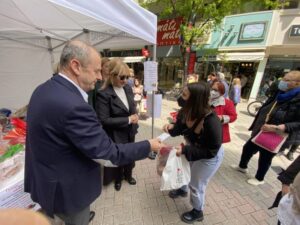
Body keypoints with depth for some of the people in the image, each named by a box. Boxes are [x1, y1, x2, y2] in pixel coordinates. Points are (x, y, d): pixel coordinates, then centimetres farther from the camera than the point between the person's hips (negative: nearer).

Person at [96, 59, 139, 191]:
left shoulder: (128, 88, -3)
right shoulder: (104, 94, -22)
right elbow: (104, 120, -24)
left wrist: (135, 118, -7)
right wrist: (128, 120, -23)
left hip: (130, 131, 6)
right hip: (116, 135, -5)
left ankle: (128, 175, 52)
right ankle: (118, 178, 49)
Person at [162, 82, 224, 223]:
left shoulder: (211, 122, -39)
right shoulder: (185, 112, -20)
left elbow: (211, 151, -30)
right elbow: (180, 129, -3)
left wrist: (185, 150, -36)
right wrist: (172, 127, -25)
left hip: (210, 158, -6)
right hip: (193, 149, 7)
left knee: (196, 185, 13)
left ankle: (197, 212, 48)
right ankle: (182, 190, 63)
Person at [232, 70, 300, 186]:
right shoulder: (279, 94, 5)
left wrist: (279, 127, -36)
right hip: (260, 132, 7)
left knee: (265, 158, 12)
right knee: (247, 148, 19)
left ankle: (259, 179, 39)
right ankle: (242, 166, 45)